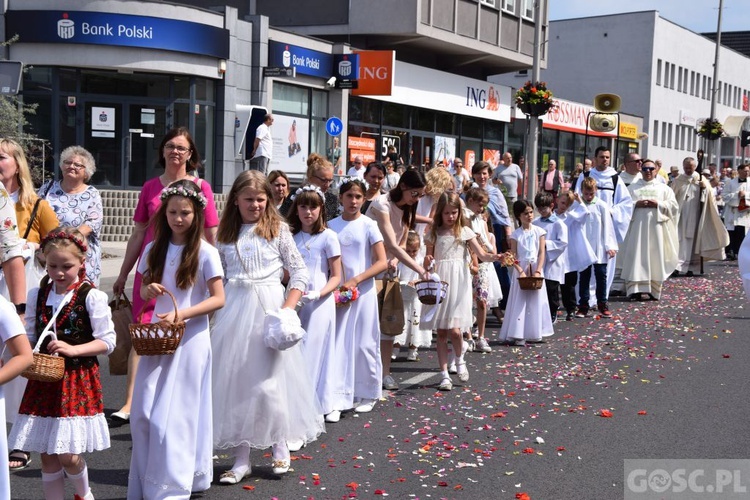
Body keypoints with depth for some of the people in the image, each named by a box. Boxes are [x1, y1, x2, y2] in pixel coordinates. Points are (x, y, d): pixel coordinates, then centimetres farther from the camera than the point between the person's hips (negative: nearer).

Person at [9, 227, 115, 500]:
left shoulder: (91, 296, -8)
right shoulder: (37, 295, 5)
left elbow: (107, 341, -7)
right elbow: (29, 335, 12)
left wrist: (73, 349, -19)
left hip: (79, 379, -4)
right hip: (44, 379, 4)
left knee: (68, 454, -5)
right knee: (47, 454, 8)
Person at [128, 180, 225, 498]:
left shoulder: (205, 252, -7)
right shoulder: (154, 249, 7)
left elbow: (218, 299, -9)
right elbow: (145, 289, 17)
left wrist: (181, 314, -21)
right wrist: (148, 291, -7)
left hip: (190, 339, -5)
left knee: (173, 416, -3)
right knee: (143, 414, 3)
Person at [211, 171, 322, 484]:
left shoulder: (278, 229, 1)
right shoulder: (226, 235, 10)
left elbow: (299, 273, -1)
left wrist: (287, 308, -12)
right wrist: (216, 312, 3)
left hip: (269, 307, -3)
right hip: (234, 310, 3)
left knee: (271, 379, -2)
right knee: (235, 380, 3)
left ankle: (280, 449, 20)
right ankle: (241, 458, 13)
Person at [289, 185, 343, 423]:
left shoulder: (328, 236, -3)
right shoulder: (292, 236, 8)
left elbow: (336, 276, -4)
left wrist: (318, 294, -19)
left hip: (319, 303, -4)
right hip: (294, 302, 4)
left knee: (316, 351, 0)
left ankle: (324, 403, 11)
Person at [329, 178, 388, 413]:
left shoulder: (368, 225, -3)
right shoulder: (332, 226, 6)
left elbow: (382, 262, -7)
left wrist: (354, 281, -14)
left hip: (364, 291, -2)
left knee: (364, 343, 3)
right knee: (340, 343, 1)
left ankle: (367, 394, 17)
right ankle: (340, 396, 7)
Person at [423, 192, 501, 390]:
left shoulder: (465, 231, 5)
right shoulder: (434, 234, 7)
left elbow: (482, 255, -2)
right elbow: (428, 262, 10)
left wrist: (497, 257, -21)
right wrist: (427, 262, -13)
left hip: (458, 284, -1)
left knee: (454, 330, -12)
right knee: (441, 331, 2)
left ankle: (460, 360, 18)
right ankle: (444, 374, 9)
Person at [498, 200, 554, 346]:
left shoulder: (539, 232, 2)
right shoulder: (516, 234, -1)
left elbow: (541, 253, -2)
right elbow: (513, 256, -4)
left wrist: (538, 271, -13)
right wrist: (521, 271, -17)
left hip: (536, 270, 2)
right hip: (521, 270, -1)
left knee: (536, 301, 6)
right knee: (520, 301, -2)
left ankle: (534, 333, 15)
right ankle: (518, 335, -2)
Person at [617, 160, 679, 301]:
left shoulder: (664, 188, 13)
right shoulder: (632, 187, 12)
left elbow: (673, 206, 5)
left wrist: (658, 204, -10)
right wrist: (636, 204, -12)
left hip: (656, 228, 1)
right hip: (637, 227, -1)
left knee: (654, 258, 0)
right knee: (637, 258, -7)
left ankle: (653, 290, 6)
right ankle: (636, 289, -10)